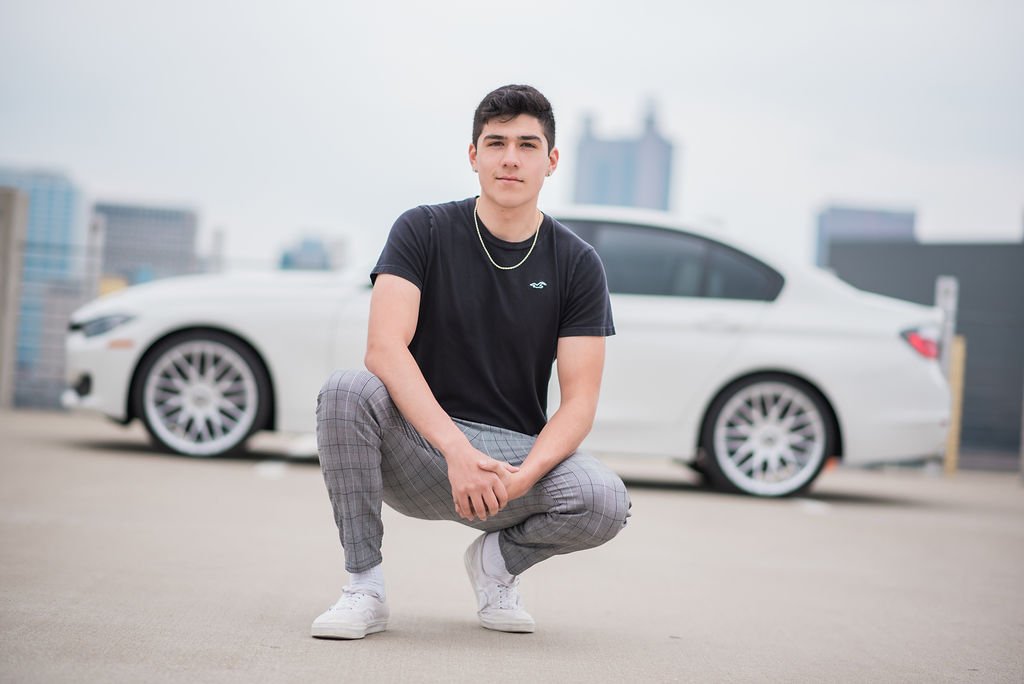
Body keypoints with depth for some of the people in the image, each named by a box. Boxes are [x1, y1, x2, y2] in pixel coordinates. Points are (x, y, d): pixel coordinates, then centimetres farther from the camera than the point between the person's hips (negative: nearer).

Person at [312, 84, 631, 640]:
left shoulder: (576, 264, -1)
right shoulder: (424, 232, -5)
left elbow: (579, 399, -5)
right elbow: (385, 349, -19)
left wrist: (523, 477, -25)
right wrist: (457, 451, -32)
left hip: (519, 453, 1)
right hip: (418, 452, -1)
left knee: (605, 501, -29)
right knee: (345, 391, -32)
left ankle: (498, 558, 6)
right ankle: (365, 587, -15)